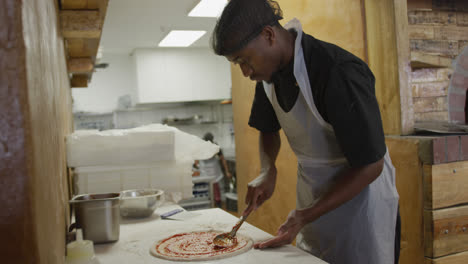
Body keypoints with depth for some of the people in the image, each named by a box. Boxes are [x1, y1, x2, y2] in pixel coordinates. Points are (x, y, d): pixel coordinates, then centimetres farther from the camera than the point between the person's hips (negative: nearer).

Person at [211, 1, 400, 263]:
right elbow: (269, 129, 12)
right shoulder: (270, 74, -6)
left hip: (360, 192, -6)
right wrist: (268, 171, -8)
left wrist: (304, 217, -24)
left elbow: (371, 166, -23)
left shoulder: (341, 72, -29)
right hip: (313, 193, 6)